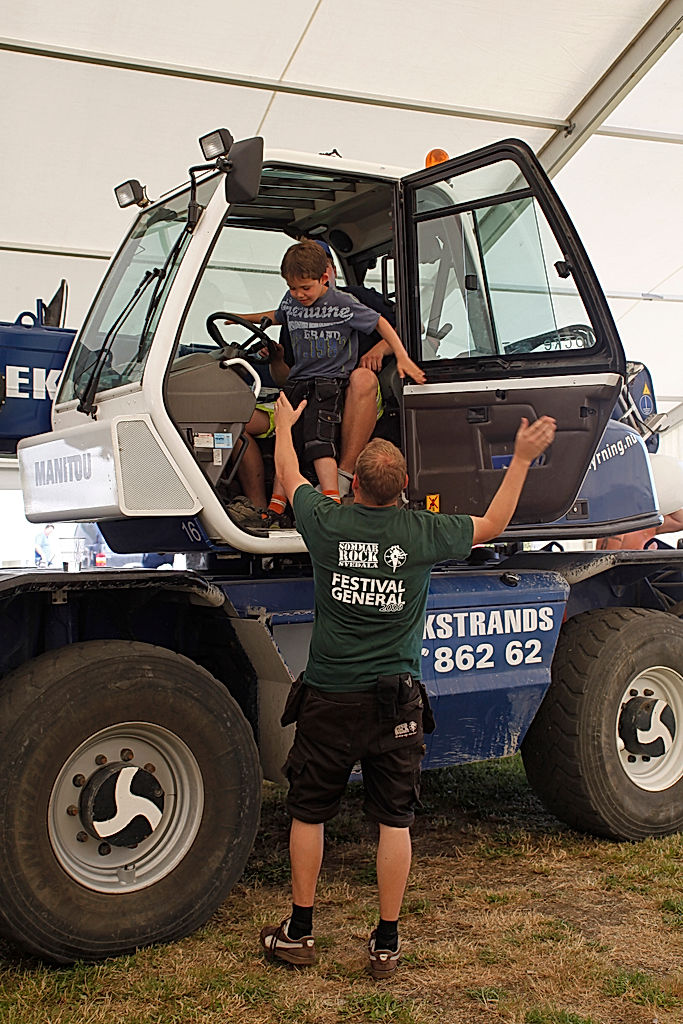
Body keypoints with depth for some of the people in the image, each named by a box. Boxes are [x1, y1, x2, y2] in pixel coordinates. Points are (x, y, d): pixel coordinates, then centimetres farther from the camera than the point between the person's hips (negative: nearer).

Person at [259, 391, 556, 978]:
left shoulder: (327, 523, -8)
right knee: (395, 821, 10)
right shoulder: (424, 533, -8)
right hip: (396, 704, 0)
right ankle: (387, 945, 16)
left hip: (327, 701, 0)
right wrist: (523, 459, 18)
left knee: (309, 813, 14)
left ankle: (299, 933, 24)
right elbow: (492, 525, 10)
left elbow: (290, 479, 13)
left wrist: (284, 426, 32)